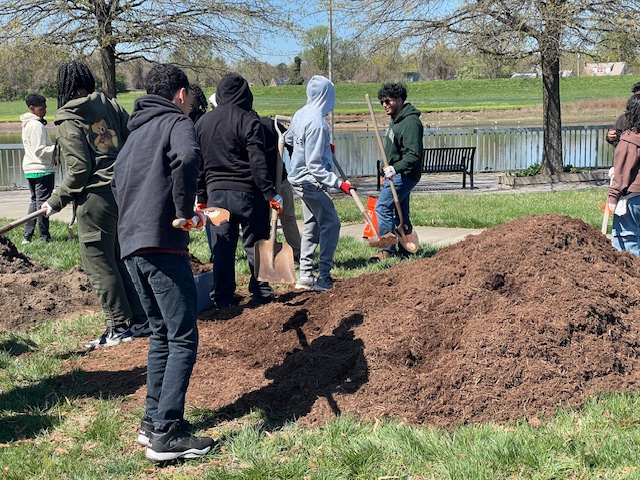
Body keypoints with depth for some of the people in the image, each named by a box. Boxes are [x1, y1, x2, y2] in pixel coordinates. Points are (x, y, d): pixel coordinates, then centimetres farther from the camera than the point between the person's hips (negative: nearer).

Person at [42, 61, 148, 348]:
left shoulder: (69, 120, -8)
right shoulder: (111, 106, 7)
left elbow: (79, 169, -13)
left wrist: (56, 201, -2)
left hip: (96, 198, -7)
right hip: (124, 192, 7)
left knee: (99, 264, 3)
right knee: (122, 259, 17)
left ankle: (120, 327, 6)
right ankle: (140, 320, 21)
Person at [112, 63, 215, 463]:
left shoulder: (138, 130, 23)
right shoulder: (177, 122, -2)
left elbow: (118, 182, 28)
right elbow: (187, 158, -25)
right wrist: (186, 211, -15)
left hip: (131, 244, 9)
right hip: (162, 243, -9)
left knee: (162, 334, 18)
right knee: (183, 339, -5)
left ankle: (153, 421, 20)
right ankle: (166, 434, -8)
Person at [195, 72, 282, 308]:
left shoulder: (202, 122, 10)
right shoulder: (247, 120, -7)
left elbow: (198, 164, 13)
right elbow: (258, 162, -14)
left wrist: (202, 197, 19)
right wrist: (270, 193, -12)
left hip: (215, 193, 5)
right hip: (246, 192, -4)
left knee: (221, 247, 9)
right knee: (255, 244, 5)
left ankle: (223, 298, 12)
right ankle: (261, 294, 10)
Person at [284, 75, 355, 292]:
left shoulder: (300, 115, 4)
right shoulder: (317, 123, -23)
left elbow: (289, 139, 24)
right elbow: (315, 166, -24)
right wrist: (339, 183, -25)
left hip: (300, 181, 10)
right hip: (311, 182, -10)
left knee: (312, 227, 16)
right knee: (330, 225, -6)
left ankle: (305, 276, 21)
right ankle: (323, 278, -6)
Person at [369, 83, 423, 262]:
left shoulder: (410, 123, -17)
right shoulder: (396, 120, 16)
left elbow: (414, 154, -25)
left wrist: (395, 168, -35)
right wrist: (389, 170, 23)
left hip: (404, 175, -11)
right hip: (395, 173, 11)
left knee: (383, 207, -15)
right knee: (400, 214, 12)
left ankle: (387, 250, -11)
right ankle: (405, 252, 18)